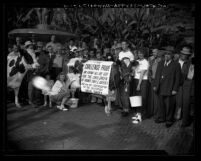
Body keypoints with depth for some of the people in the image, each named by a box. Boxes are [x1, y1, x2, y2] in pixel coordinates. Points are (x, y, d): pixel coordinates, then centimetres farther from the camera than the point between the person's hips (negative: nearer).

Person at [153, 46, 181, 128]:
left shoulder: (176, 65, -4)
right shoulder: (160, 63, 11)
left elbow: (177, 78, -5)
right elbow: (157, 75, 12)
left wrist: (175, 89, -9)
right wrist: (155, 85, 5)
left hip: (170, 90, -4)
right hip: (161, 89, 4)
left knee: (169, 106, 4)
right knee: (161, 104, 14)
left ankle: (169, 120, 20)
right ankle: (161, 118, 30)